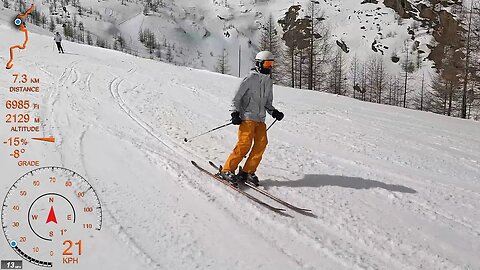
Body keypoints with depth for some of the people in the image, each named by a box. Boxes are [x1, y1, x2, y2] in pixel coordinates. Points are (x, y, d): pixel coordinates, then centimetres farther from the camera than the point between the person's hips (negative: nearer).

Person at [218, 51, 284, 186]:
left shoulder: (269, 82, 17)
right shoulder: (251, 78, -5)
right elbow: (237, 96, -5)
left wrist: (274, 112, 8)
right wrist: (235, 113, -15)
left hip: (260, 119, 7)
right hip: (247, 117, -7)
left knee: (261, 143, -7)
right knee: (245, 144, -15)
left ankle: (248, 171, 1)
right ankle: (227, 170, -7)